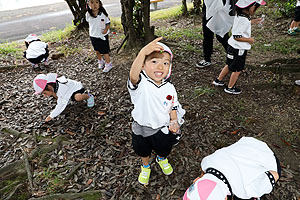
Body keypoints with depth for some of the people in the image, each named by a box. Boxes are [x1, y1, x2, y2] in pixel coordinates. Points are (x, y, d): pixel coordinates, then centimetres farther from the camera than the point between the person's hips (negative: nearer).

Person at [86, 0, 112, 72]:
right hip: (93, 36, 4)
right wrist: (90, 30, 5)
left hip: (102, 36, -4)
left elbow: (108, 23, -8)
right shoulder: (88, 14, -8)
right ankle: (100, 62, 45)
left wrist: (106, 29, -24)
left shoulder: (103, 14, -18)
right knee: (97, 51, 21)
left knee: (105, 51, 5)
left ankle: (108, 64, 25)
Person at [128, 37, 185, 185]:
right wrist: (143, 52, -65)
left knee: (164, 149, 30)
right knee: (143, 151, 27)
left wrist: (174, 121, -18)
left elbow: (173, 107, 0)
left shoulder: (169, 88, -14)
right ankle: (145, 166, 60)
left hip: (163, 128, 2)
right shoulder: (141, 83, -28)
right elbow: (133, 75, -51)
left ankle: (162, 159, 66)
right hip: (142, 129, -2)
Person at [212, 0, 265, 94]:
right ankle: (230, 88, 20)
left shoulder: (239, 15, 3)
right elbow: (236, 36, -28)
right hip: (239, 49, -9)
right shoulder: (243, 20, -26)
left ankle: (218, 80, 33)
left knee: (229, 65, 23)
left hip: (233, 47, 9)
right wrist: (249, 40, -17)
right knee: (237, 69, 7)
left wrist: (253, 21, 16)